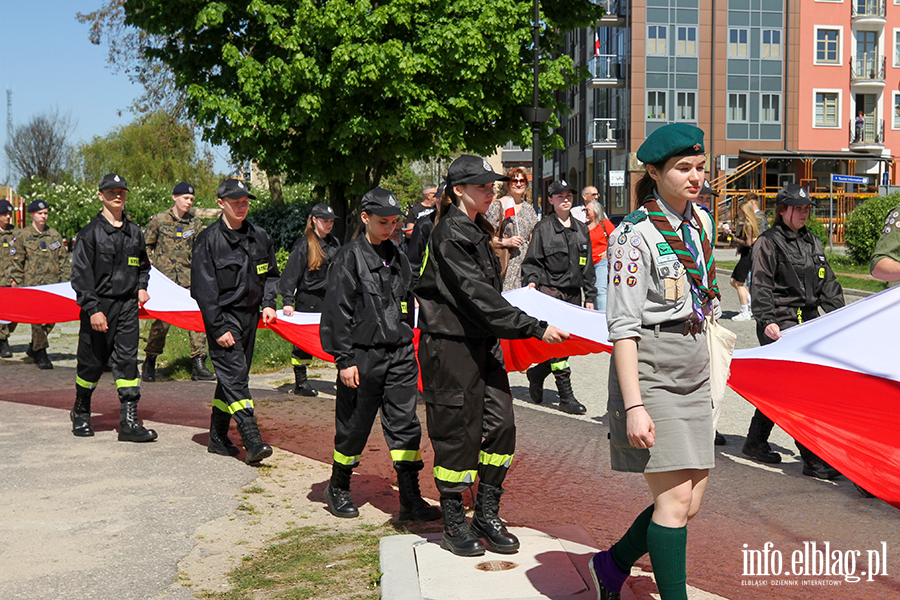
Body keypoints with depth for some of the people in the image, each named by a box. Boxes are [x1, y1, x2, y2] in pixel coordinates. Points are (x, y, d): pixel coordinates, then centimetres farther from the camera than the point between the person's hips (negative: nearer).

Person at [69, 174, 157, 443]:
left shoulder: (134, 232, 12)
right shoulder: (90, 233, -4)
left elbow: (143, 265, 27)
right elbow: (80, 274, -8)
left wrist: (141, 287, 9)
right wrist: (92, 309, -16)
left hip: (128, 305, 4)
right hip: (98, 307, -3)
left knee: (127, 361, -3)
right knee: (92, 363, 6)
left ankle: (129, 421, -2)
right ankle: (80, 413, 29)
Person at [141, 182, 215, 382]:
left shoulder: (195, 224, 9)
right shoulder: (159, 220, 4)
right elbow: (146, 245, 12)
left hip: (188, 278, 2)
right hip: (163, 277, -2)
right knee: (161, 321, -6)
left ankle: (198, 365, -1)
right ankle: (149, 363, 14)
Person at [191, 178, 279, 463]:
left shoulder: (259, 237, 10)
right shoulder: (208, 239, -7)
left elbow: (270, 274, 22)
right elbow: (203, 288, -10)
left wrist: (268, 303, 5)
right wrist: (218, 327, -15)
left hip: (249, 316, 6)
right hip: (223, 317, -6)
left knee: (233, 377, 11)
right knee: (234, 375, -14)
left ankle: (218, 437, 21)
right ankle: (252, 441, -18)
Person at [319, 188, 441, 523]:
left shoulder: (398, 258, 13)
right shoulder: (350, 258, -6)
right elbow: (338, 312, -8)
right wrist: (345, 359, -12)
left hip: (399, 355, 5)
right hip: (363, 355, -5)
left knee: (405, 424, 1)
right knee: (354, 426, 6)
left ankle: (410, 500, 4)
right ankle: (338, 489, 27)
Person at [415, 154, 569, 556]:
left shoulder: (477, 231, 14)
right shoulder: (449, 235, -16)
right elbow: (478, 296, -23)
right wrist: (534, 328, -24)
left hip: (483, 341, 9)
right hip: (450, 346, -9)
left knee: (500, 424, 5)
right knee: (458, 432, 0)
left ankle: (487, 515, 18)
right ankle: (454, 526, 15)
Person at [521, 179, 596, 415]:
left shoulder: (581, 229, 14)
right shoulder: (543, 229, 0)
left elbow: (587, 266, 17)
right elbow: (532, 261, 0)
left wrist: (590, 296, 14)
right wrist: (532, 280, -20)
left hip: (574, 294, 5)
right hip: (550, 291, -5)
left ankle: (536, 374, 30)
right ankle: (566, 397, -7)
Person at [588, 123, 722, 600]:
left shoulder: (701, 221, 11)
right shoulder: (636, 234, -12)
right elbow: (623, 326, -15)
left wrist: (708, 373, 20)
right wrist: (634, 405, -21)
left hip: (693, 372, 8)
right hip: (650, 372, -7)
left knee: (689, 502, 9)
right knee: (675, 500, -7)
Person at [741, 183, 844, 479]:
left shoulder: (813, 243, 19)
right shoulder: (768, 242, -2)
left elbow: (828, 284, 21)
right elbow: (761, 285, -9)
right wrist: (767, 320, -19)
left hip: (808, 320, 7)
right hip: (780, 323, -7)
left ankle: (755, 443, 26)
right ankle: (812, 458, -13)